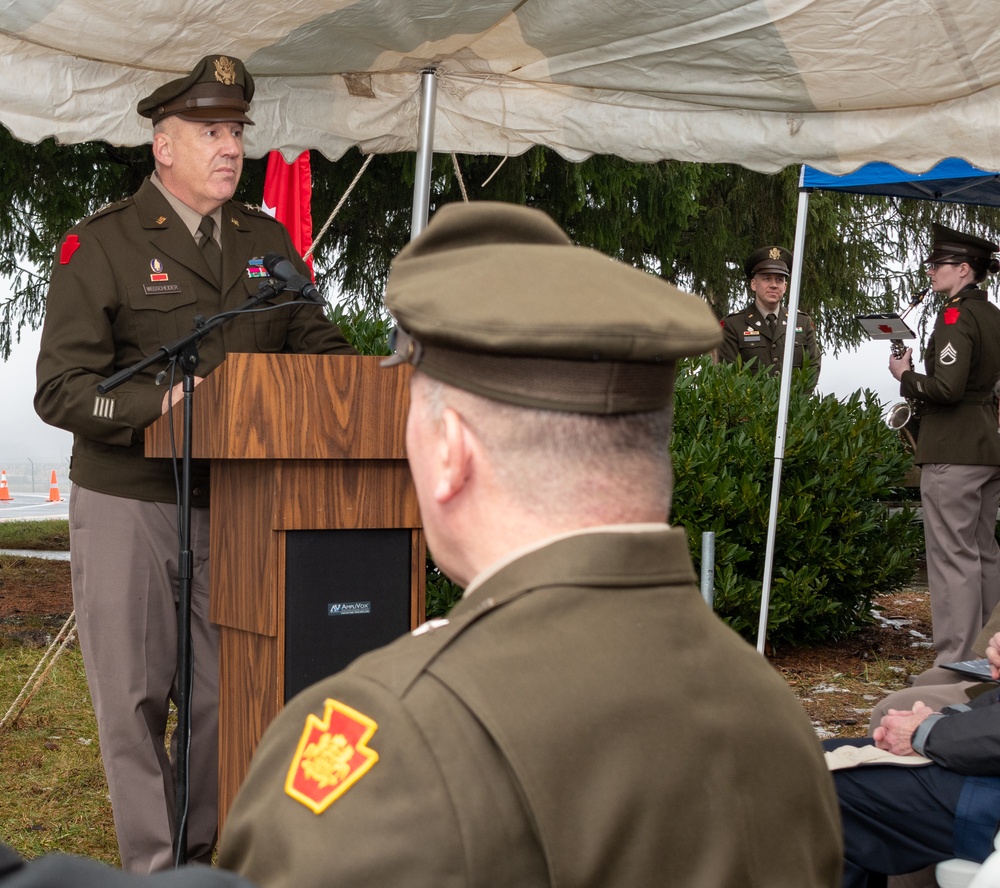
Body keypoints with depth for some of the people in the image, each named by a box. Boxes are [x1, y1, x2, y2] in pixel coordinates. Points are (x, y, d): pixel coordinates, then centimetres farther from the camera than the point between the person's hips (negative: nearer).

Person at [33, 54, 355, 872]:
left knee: (225, 695, 5)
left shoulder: (269, 242, 13)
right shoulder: (101, 244, -2)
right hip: (128, 505, -3)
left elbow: (319, 345, 16)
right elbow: (60, 389, -9)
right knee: (134, 697, 3)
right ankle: (155, 866, 14)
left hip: (236, 505, 4)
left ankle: (203, 856, 20)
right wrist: (162, 402, -24)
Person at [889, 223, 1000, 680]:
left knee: (952, 554, -7)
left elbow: (947, 387, -22)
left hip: (953, 452, -9)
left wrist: (905, 376, -6)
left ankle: (954, 663, -5)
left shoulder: (956, 316, -13)